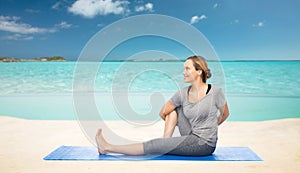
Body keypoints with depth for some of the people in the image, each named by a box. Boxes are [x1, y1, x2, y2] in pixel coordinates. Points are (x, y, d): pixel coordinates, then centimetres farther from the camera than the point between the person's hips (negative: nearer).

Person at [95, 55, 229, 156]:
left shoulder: (215, 92, -14)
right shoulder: (183, 93, -3)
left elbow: (225, 114, 3)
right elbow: (163, 113, 3)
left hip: (205, 144, -5)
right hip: (192, 137, 5)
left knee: (155, 145, -13)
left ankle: (108, 148, -4)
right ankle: (166, 144, -7)